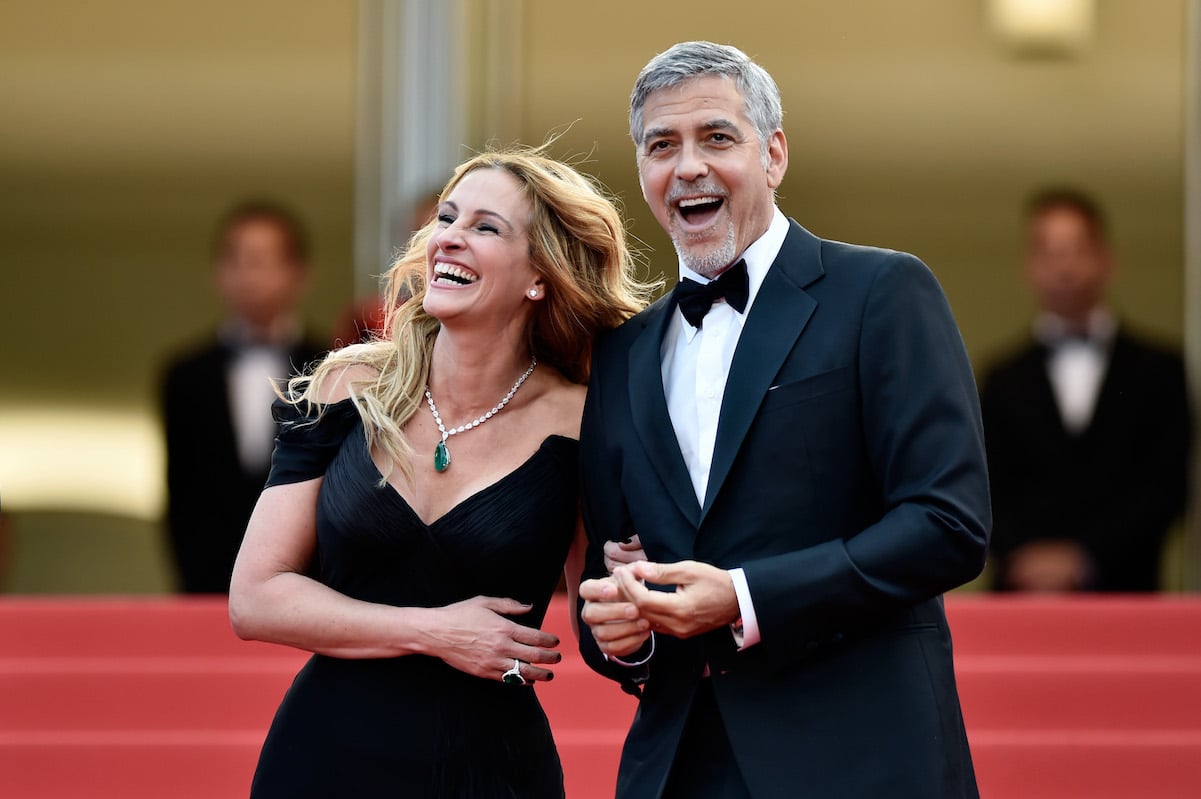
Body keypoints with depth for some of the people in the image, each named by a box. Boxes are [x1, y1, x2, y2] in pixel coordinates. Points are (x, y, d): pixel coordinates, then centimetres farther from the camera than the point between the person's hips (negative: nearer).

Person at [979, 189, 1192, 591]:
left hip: (1123, 590, -1)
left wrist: (1084, 558, -10)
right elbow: (986, 489, 7)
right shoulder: (1004, 380, 13)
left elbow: (1168, 483, 1)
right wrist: (1020, 555, -13)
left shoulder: (1161, 372, 9)